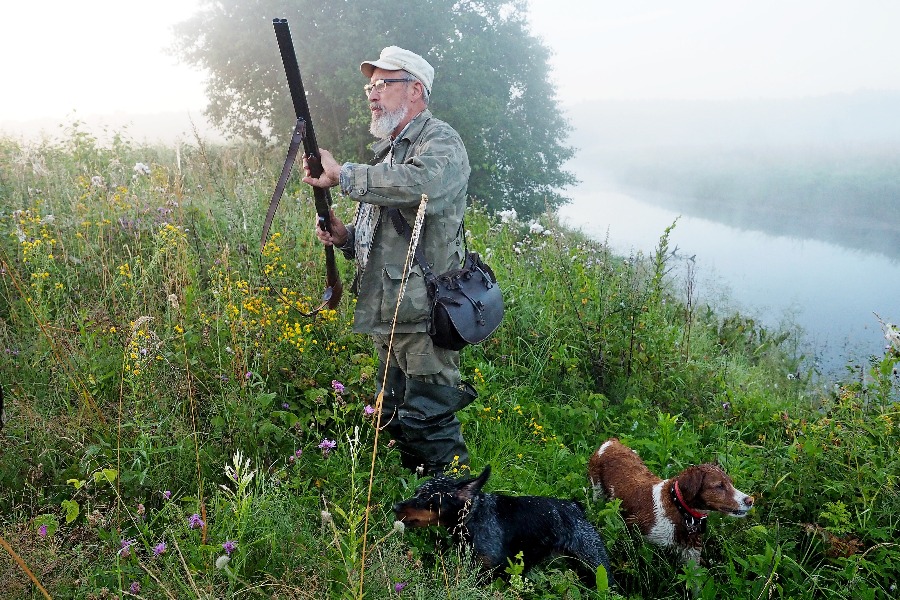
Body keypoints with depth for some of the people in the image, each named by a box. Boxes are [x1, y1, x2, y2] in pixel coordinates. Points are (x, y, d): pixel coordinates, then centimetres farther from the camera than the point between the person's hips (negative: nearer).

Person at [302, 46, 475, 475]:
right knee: (395, 422, 18)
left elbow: (418, 183, -33)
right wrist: (346, 236, 6)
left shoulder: (440, 142, -7)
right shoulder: (387, 152, 22)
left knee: (429, 426, -7)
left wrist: (342, 175, -21)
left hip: (423, 317, -10)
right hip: (388, 318, 10)